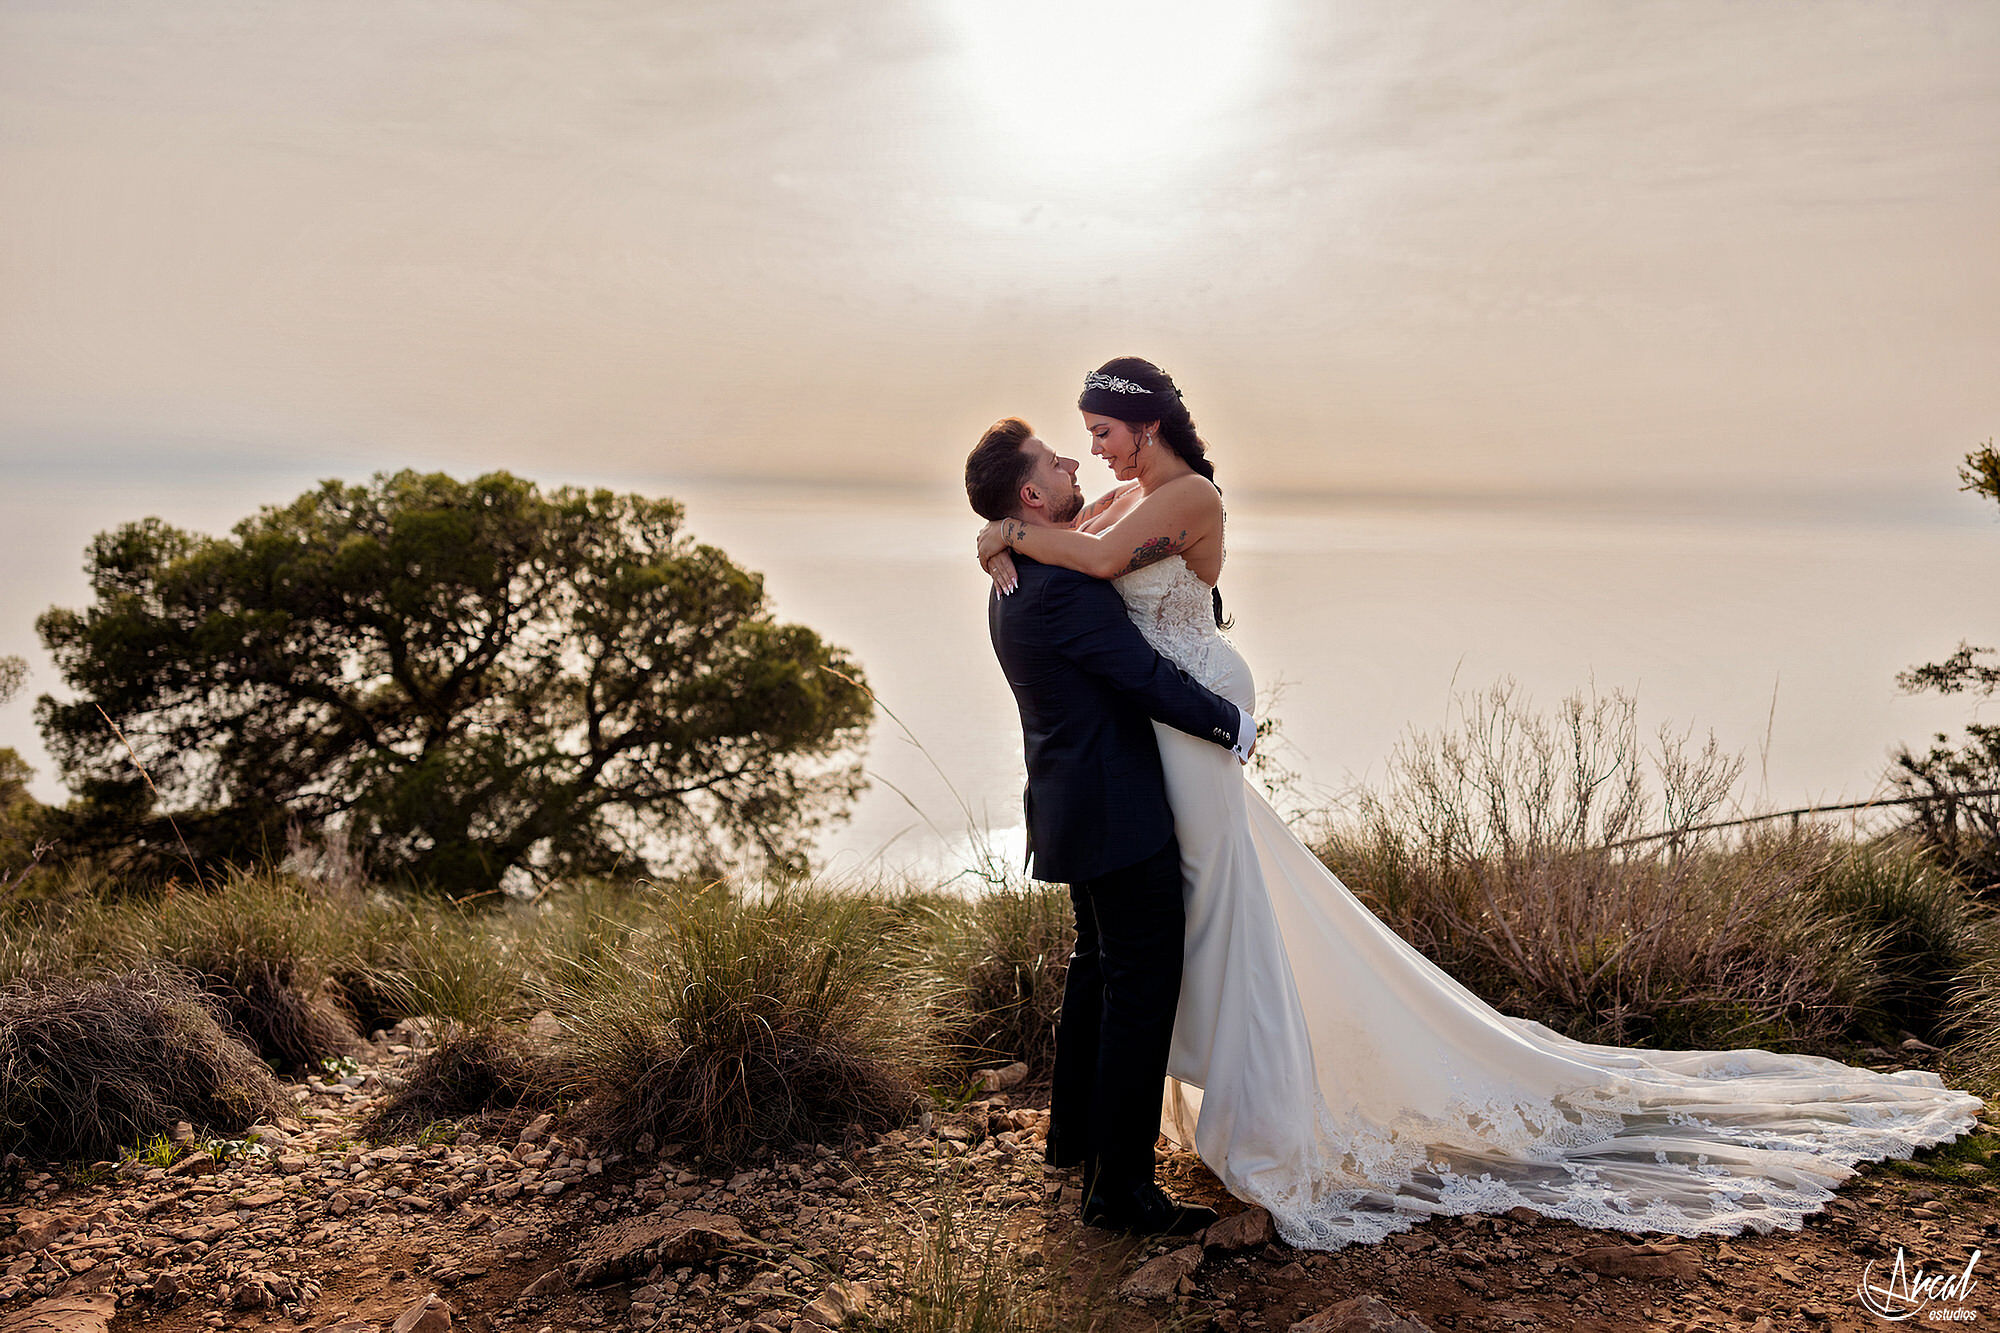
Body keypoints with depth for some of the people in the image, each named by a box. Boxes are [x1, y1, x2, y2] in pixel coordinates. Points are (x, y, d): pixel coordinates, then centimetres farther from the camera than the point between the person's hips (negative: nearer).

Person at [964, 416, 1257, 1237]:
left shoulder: (1017, 580, 9)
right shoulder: (1063, 586, -23)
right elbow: (1149, 680, -22)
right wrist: (1235, 725, -9)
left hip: (1077, 807, 11)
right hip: (1116, 813, -11)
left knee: (1098, 967, 24)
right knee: (1142, 988, -4)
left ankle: (1075, 1131, 39)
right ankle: (1117, 1186, 3)